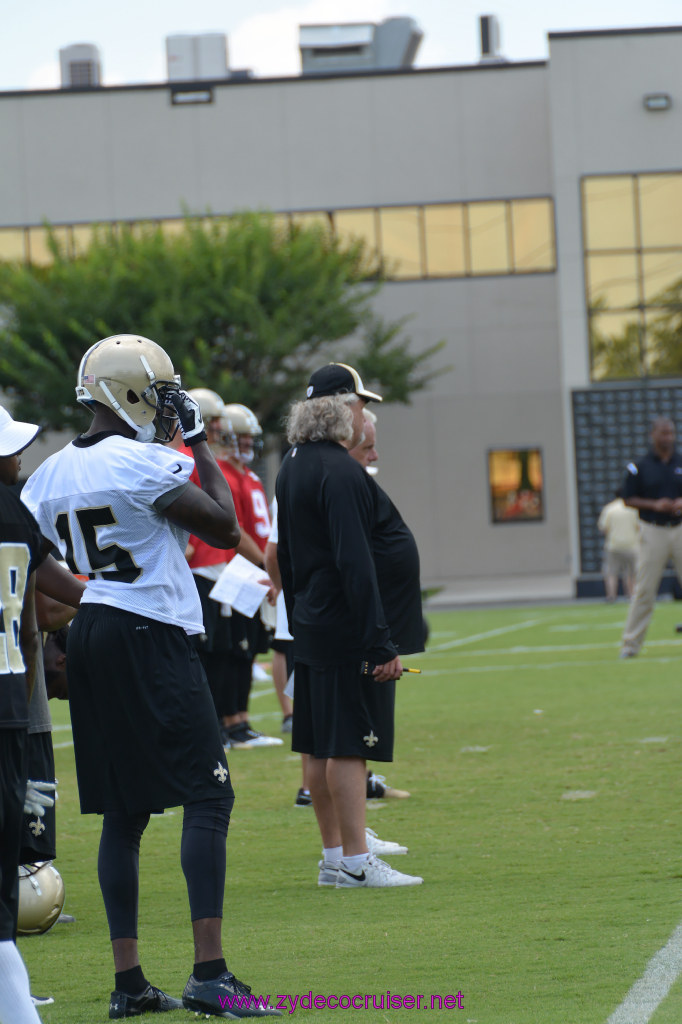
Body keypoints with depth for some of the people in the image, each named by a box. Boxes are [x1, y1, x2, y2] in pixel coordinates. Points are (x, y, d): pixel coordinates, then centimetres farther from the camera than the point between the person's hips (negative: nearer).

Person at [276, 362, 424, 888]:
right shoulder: (340, 472, -17)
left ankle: (334, 856, 18)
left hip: (313, 626, 10)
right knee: (349, 745, -7)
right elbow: (355, 564, -22)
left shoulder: (294, 466, 13)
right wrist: (381, 643, -21)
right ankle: (355, 861, -6)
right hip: (351, 633, -10)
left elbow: (286, 556, 18)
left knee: (322, 747, 12)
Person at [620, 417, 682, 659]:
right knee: (644, 588, -4)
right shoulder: (639, 467, 1)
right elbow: (628, 499, 2)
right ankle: (631, 642, 2)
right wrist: (654, 505, -12)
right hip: (652, 532, -2)